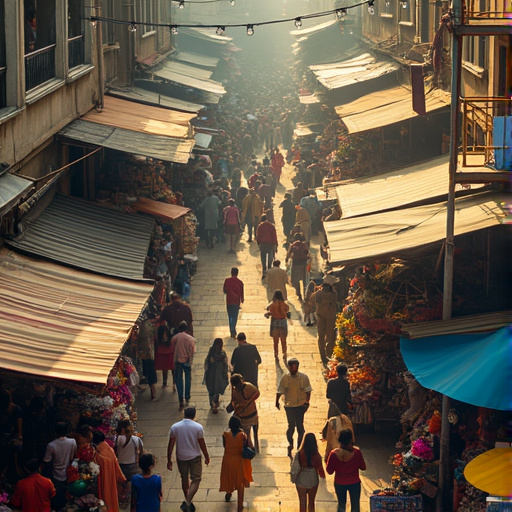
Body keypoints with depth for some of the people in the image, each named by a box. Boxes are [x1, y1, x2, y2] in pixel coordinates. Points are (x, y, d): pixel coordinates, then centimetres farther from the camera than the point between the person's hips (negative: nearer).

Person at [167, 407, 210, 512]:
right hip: (194, 456, -2)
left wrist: (169, 460, 3)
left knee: (184, 479, 19)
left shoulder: (174, 427, -6)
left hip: (181, 457, 2)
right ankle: (188, 502, -14)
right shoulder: (198, 427, -10)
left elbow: (170, 445, -5)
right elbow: (202, 444, -6)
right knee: (196, 479, 4)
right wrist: (207, 457, 9)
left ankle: (187, 502, 32)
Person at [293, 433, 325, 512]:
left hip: (301, 481, -1)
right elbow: (320, 468, -7)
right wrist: (322, 476, 12)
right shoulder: (317, 456, -17)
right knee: (311, 502, 17)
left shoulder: (298, 454, -17)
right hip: (313, 481, 1)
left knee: (302, 502, 13)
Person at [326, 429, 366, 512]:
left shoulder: (334, 454, -18)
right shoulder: (356, 452, -21)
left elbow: (329, 471, -8)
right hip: (354, 483, -1)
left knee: (341, 505, 20)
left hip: (339, 483, 1)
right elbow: (363, 467, -8)